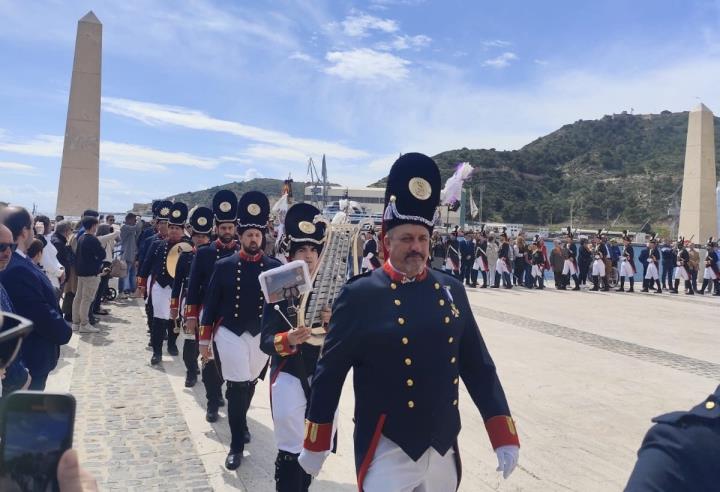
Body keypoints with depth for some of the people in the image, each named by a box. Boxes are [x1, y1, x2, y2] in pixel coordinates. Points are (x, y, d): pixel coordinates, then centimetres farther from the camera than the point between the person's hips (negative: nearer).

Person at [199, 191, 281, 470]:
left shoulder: (275, 267, -2)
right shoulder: (224, 266, -3)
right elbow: (211, 304, 0)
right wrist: (205, 340, 0)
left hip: (262, 335, 2)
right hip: (230, 334, -2)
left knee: (250, 384, 18)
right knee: (237, 387, -3)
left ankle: (241, 421, 46)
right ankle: (237, 445, 10)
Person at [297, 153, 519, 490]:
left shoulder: (451, 291, 0)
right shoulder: (360, 295, -12)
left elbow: (478, 366, 5)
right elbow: (330, 372, -6)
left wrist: (504, 436, 3)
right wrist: (315, 444, 0)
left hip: (444, 448, 5)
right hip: (387, 451, -4)